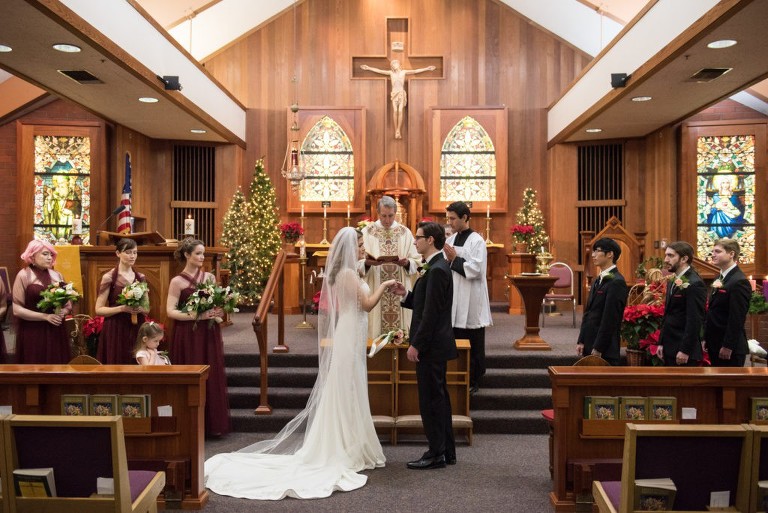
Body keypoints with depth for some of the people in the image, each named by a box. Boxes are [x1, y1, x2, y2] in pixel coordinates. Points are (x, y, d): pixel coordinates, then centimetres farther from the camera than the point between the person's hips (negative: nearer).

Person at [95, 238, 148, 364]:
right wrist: (122, 308, -19)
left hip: (137, 330, 4)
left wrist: (140, 309, -9)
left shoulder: (141, 278, 8)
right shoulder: (108, 277, -5)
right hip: (115, 331, -4)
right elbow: (99, 310, -7)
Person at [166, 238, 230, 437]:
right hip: (188, 336, -4)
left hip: (209, 334, 4)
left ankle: (213, 424, 14)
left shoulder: (209, 277, 9)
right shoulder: (177, 281, -3)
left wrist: (219, 312, -5)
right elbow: (170, 311, -9)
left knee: (212, 376, 4)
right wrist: (195, 316, -19)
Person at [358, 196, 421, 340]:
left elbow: (416, 262, 4)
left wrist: (407, 263, -16)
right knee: (375, 328, 0)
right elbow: (357, 262, -2)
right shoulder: (367, 232, 2)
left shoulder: (405, 232, 6)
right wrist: (367, 263, -22)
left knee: (401, 335, 3)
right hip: (375, 291, -1)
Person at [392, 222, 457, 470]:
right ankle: (447, 451, 26)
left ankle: (436, 454, 10)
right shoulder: (437, 267, 13)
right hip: (435, 346, 10)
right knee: (439, 398, 16)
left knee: (430, 399, -1)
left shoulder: (437, 270, -19)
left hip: (431, 346, -10)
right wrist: (406, 294, 4)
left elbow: (431, 312, -22)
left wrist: (416, 345, -19)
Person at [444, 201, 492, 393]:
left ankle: (473, 381, 16)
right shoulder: (450, 240, 11)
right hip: (453, 298, 6)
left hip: (471, 300, -6)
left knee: (472, 345, 4)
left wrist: (454, 259, -14)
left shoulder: (476, 241, -9)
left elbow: (476, 269, -17)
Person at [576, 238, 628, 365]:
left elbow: (610, 319, -17)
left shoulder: (616, 282, -14)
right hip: (589, 346, 8)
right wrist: (581, 341, 10)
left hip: (605, 350, -8)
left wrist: (598, 349, -16)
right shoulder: (598, 280, 14)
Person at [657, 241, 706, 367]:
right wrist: (661, 343, 13)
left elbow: (695, 321, -19)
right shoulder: (673, 281, 13)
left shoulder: (694, 284, -15)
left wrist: (685, 350, -20)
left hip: (684, 351, -9)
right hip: (670, 348, 9)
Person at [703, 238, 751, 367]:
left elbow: (737, 319, -19)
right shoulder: (719, 279, 12)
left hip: (730, 348, -9)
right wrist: (705, 338, 13)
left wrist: (728, 346, -19)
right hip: (715, 345, 9)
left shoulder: (739, 282, -16)